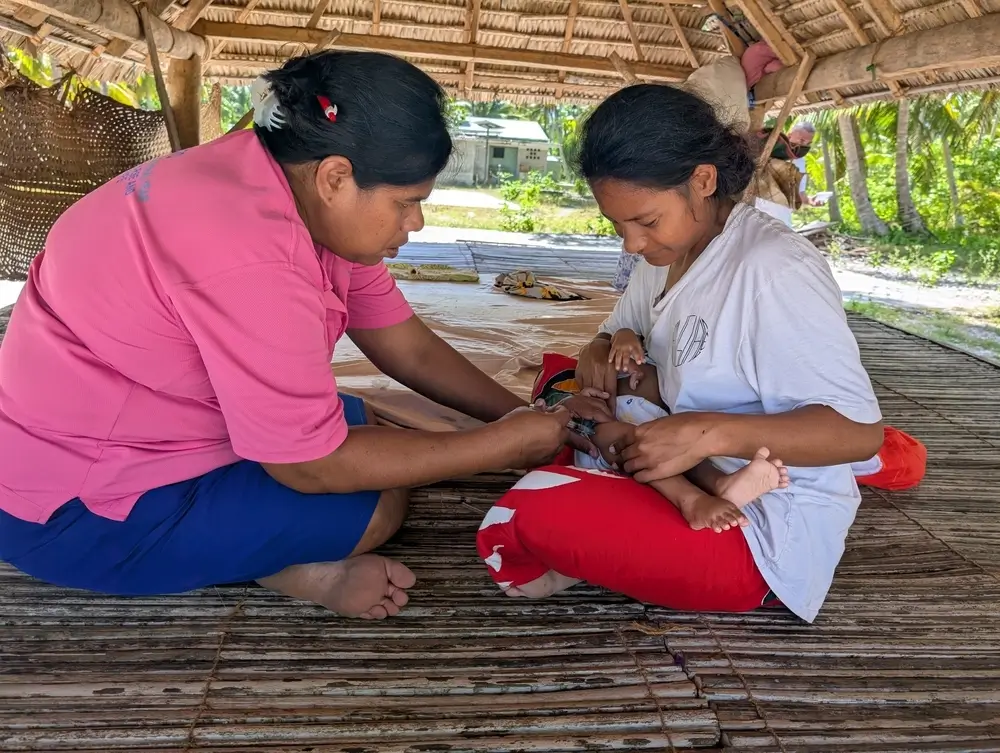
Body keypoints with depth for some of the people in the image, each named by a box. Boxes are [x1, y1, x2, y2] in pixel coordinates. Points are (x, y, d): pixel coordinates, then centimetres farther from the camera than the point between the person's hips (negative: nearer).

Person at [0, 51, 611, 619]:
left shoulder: (309, 197, -3)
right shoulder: (250, 258, -33)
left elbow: (410, 348, 3)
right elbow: (314, 466, -25)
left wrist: (526, 415, -2)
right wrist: (505, 443, -19)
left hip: (155, 426, 10)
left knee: (364, 423, 10)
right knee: (379, 503, -13)